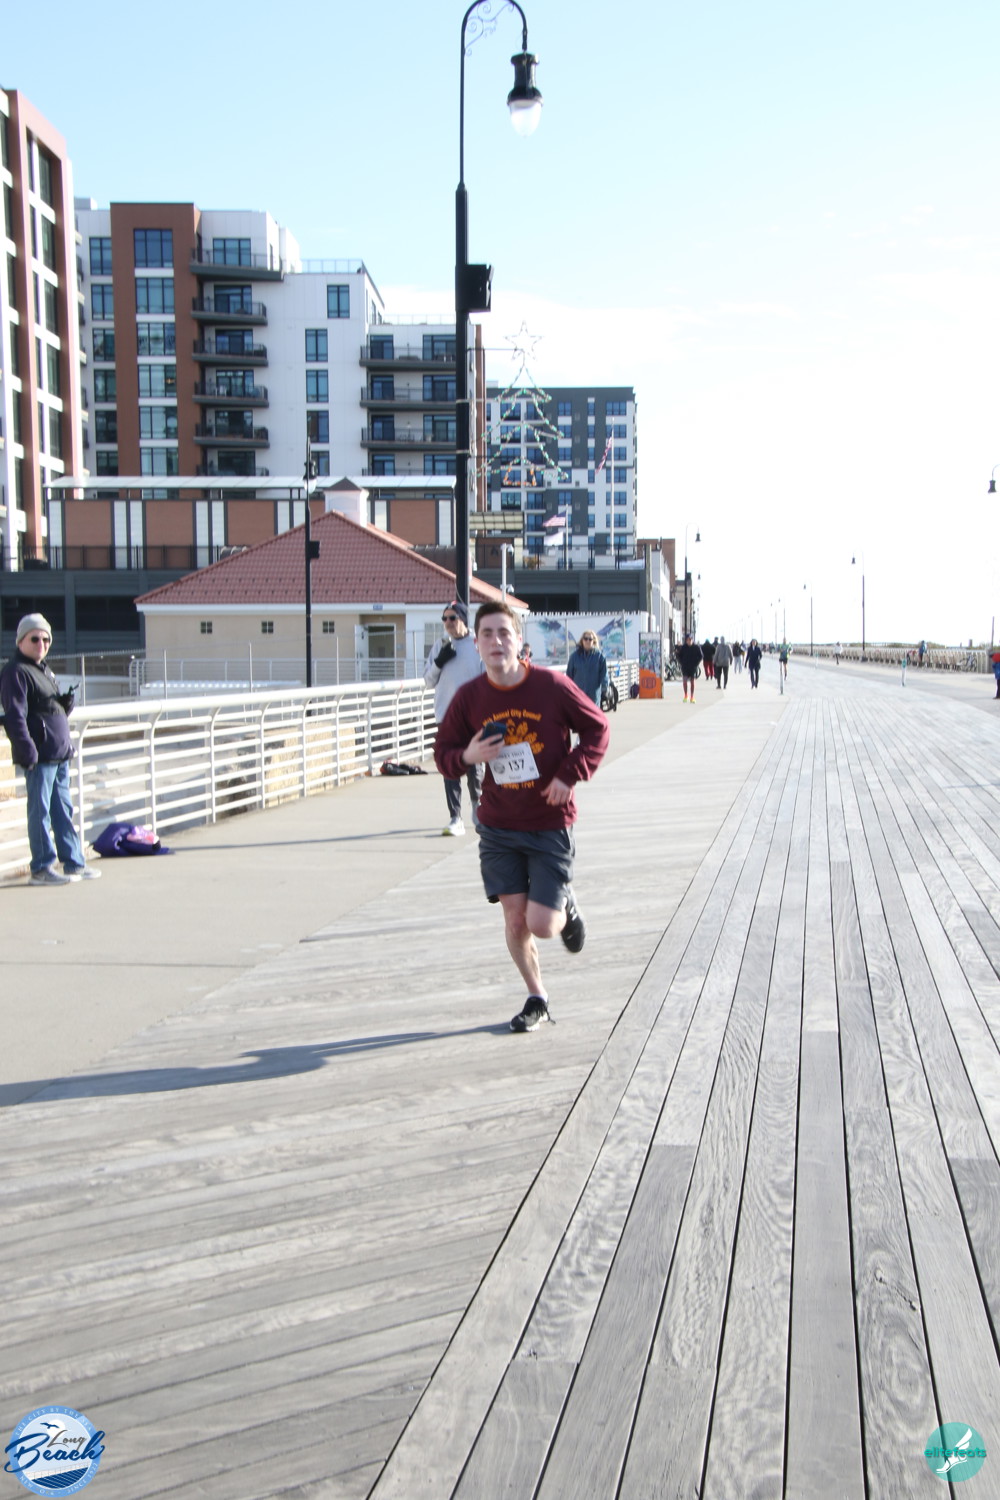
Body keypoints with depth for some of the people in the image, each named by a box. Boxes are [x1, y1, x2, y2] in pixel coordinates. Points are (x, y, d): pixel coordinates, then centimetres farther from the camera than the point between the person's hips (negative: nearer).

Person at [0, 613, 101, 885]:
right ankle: (41, 869, 3)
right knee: (40, 811, -3)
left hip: (60, 754, 9)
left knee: (64, 811, 12)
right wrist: (27, 751, -22)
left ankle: (74, 863, 19)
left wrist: (66, 704, 5)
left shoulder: (44, 670, 20)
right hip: (40, 755, -9)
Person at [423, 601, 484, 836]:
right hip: (446, 715, 3)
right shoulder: (439, 645, 8)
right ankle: (455, 819, 4)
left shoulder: (478, 645, -2)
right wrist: (439, 662, -8)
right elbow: (429, 681, 11)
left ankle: (477, 805, 31)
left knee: (473, 767, 3)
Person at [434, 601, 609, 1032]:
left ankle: (566, 906, 29)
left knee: (541, 925, -8)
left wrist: (571, 774, -12)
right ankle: (537, 999, 26)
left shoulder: (552, 686, -11)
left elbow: (597, 728, 1)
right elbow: (444, 750, 7)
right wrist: (467, 757, -16)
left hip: (550, 824, -2)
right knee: (514, 919, 4)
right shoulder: (469, 697, -4)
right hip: (498, 827, 3)